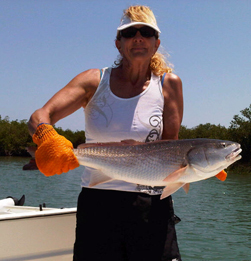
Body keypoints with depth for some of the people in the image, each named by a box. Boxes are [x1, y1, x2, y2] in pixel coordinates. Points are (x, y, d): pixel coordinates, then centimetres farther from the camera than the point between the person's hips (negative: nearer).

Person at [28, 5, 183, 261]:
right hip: (96, 204, 0)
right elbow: (39, 117, -10)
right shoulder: (95, 81, 2)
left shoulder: (168, 84, 2)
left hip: (151, 208, 0)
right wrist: (47, 137, -33)